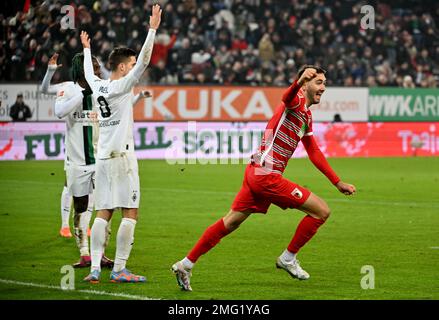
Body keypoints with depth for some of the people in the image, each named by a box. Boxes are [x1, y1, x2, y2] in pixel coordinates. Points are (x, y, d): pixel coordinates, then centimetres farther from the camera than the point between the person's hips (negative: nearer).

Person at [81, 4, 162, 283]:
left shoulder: (98, 86, 11)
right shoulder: (122, 86, -8)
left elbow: (89, 73, 33)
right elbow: (144, 61, -15)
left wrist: (87, 49, 50)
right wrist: (153, 29, -15)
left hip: (102, 156, 8)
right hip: (121, 155, -8)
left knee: (103, 213, 6)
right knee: (131, 212, -4)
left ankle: (95, 268, -2)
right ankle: (119, 269, -7)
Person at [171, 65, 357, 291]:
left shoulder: (307, 116, 20)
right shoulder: (297, 101, -10)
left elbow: (314, 153, 30)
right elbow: (287, 97, -37)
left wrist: (338, 183, 32)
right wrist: (299, 81, -60)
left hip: (257, 172, 10)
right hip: (267, 176, -10)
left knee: (230, 222, 15)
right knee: (321, 211, -6)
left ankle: (186, 264, 18)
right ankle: (288, 258, 8)